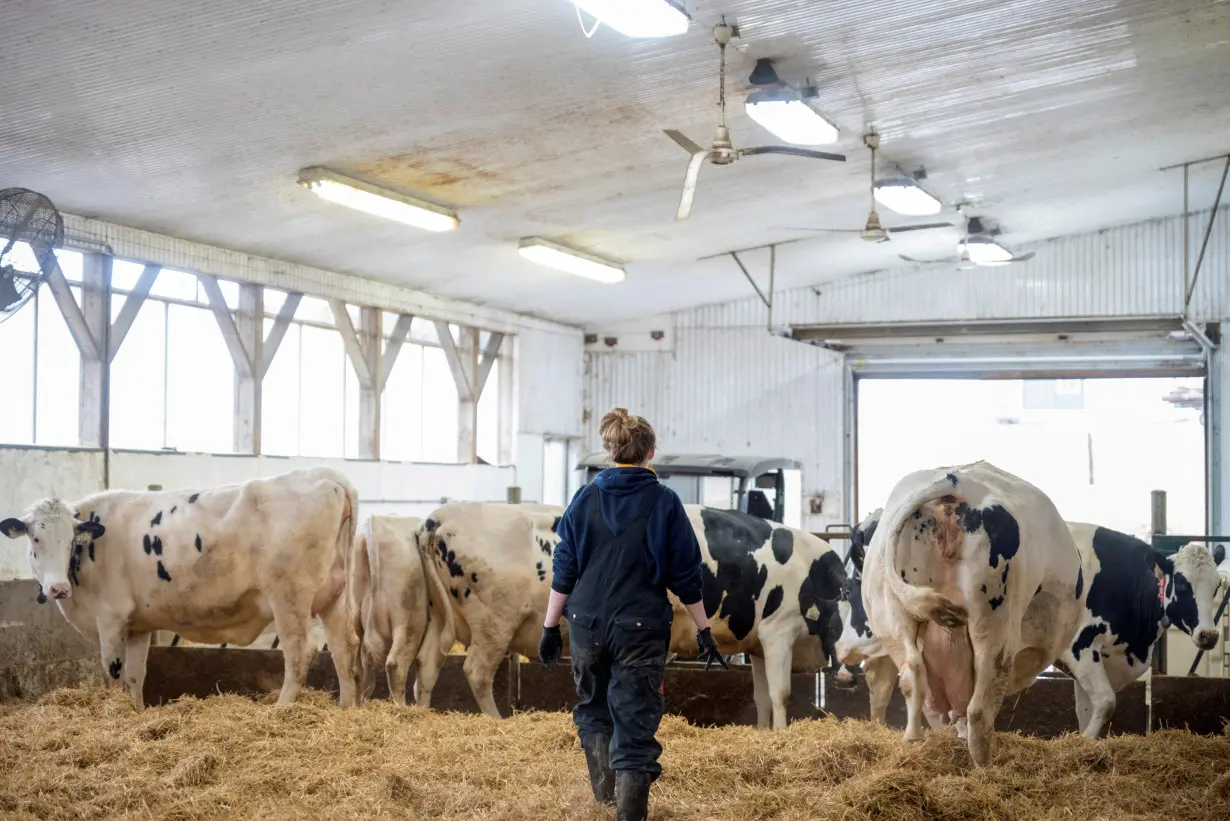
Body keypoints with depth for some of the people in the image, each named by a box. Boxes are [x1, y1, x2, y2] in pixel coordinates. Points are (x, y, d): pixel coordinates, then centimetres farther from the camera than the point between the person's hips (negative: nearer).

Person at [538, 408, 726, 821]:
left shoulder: (586, 498, 0)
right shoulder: (665, 502, -4)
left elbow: (564, 569, 2)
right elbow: (686, 576, -1)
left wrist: (550, 627, 9)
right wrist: (704, 631, 6)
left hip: (587, 624, 2)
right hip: (642, 629, -2)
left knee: (592, 708, 25)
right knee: (635, 726, 3)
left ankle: (603, 784, 13)